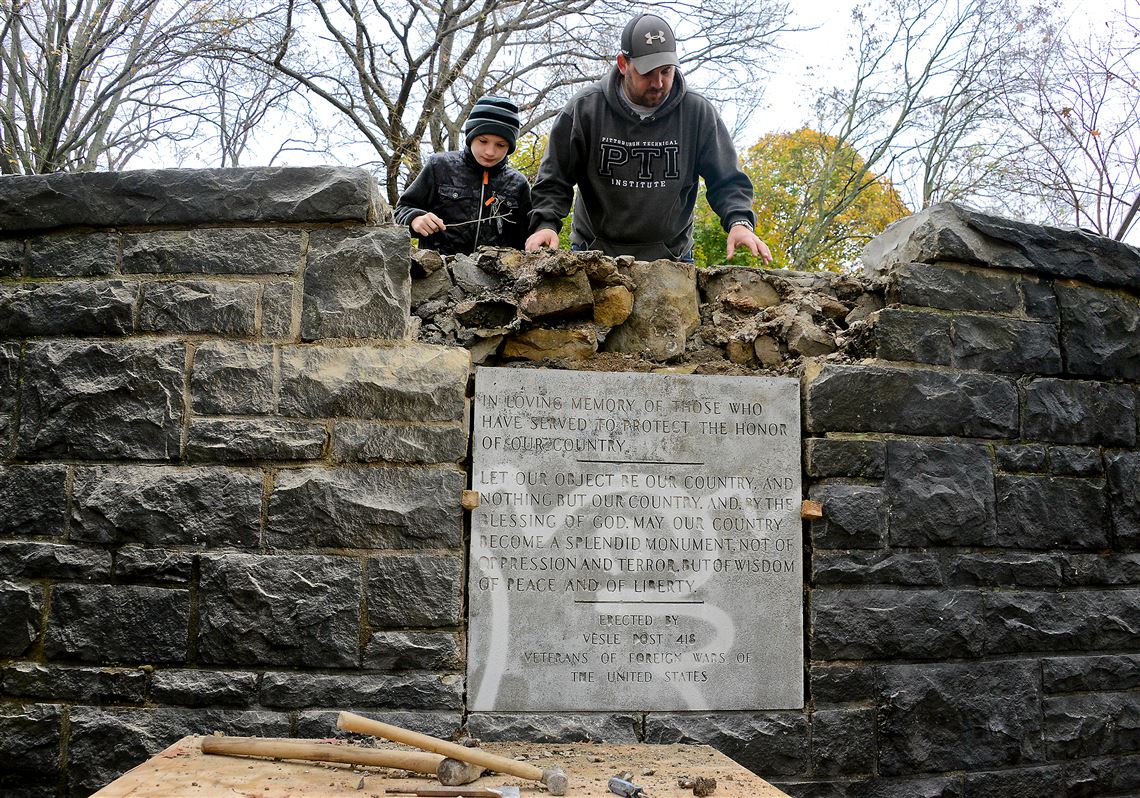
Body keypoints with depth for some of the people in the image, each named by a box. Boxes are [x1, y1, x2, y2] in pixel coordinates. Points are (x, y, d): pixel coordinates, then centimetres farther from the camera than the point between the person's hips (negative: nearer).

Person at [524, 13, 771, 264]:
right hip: (594, 252, 0)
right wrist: (545, 225, -19)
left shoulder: (699, 112, -3)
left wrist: (739, 222, -19)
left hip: (671, 255, 1)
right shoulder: (584, 108, -5)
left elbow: (727, 180, 1)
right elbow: (554, 180, -1)